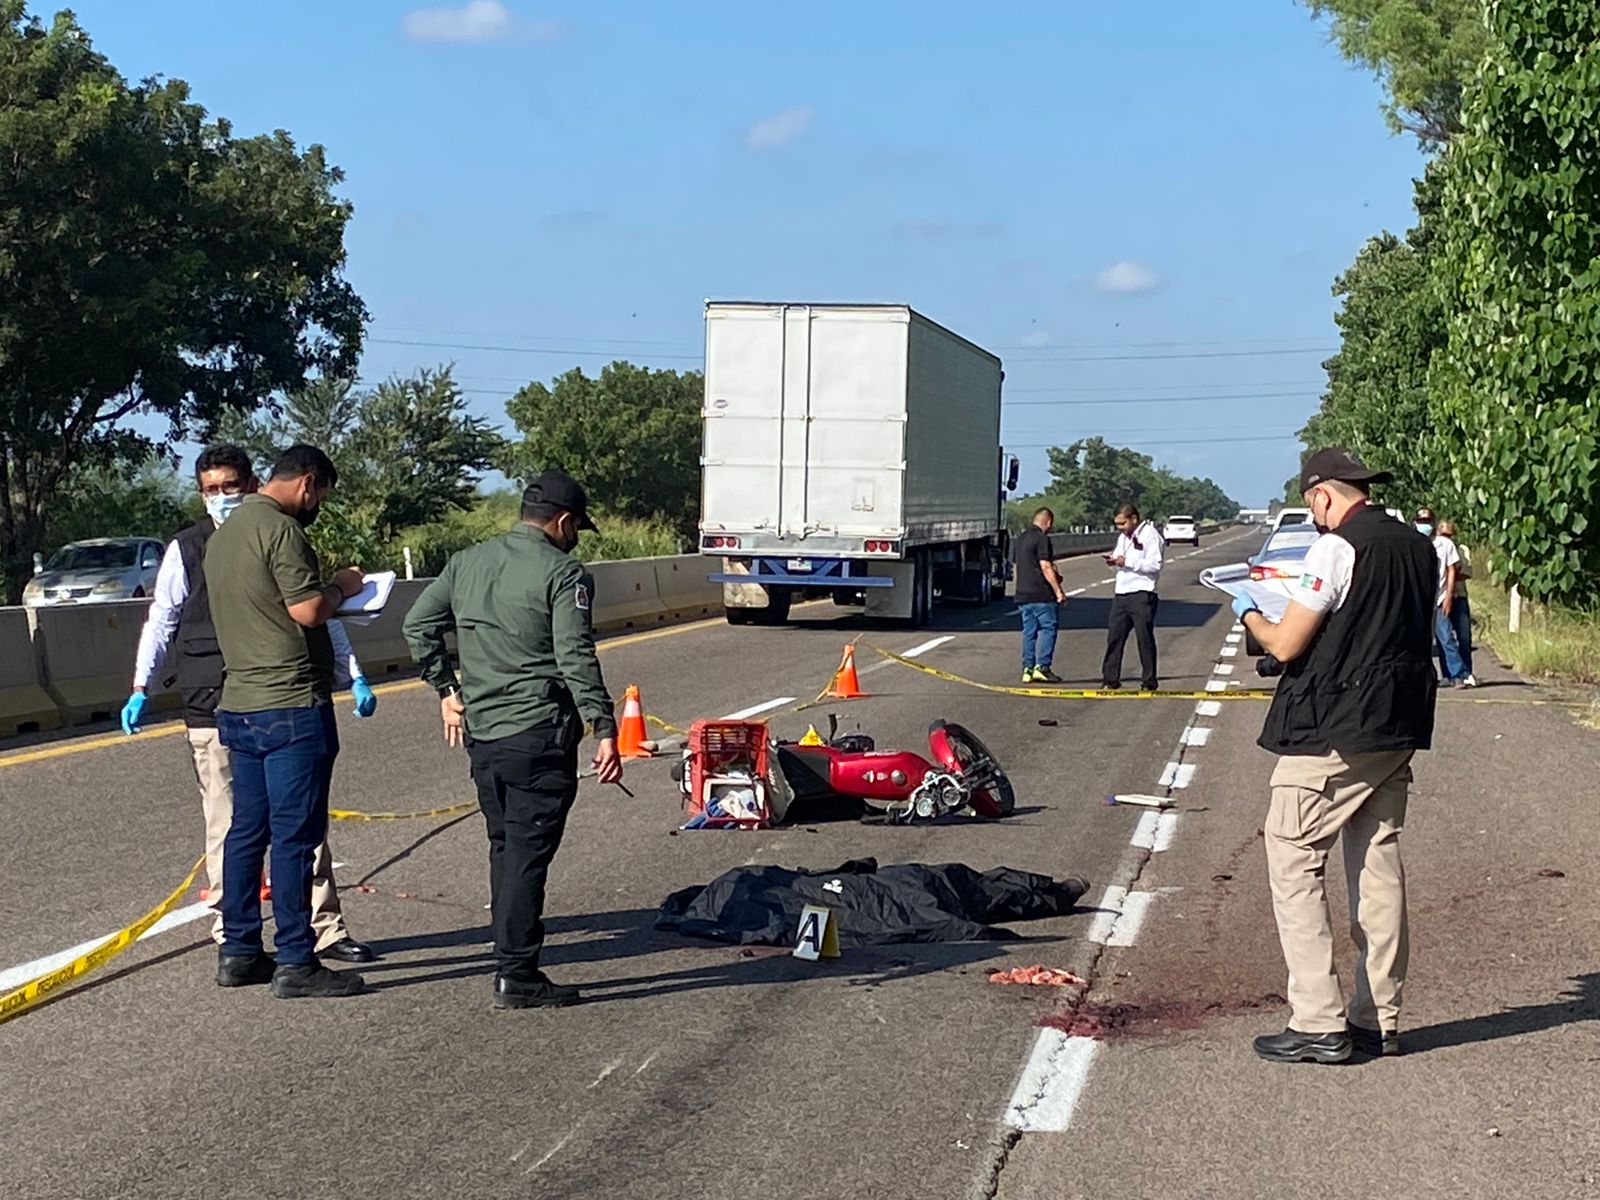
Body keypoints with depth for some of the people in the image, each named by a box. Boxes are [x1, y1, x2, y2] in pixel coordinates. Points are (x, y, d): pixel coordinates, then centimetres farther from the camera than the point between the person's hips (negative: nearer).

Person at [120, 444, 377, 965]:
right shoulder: (186, 549, 5)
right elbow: (161, 621, 9)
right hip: (213, 708, -2)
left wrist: (354, 677, 9)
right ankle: (231, 936, 11)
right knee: (227, 825, 2)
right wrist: (140, 690, 2)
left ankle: (325, 928, 8)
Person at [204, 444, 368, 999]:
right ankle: (295, 963, -3)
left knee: (246, 829, 13)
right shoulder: (279, 528, -14)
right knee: (294, 835, -6)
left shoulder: (223, 534, 16)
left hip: (238, 704, 9)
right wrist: (342, 587, -2)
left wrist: (330, 593, 20)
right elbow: (309, 610, -20)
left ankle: (238, 952, 18)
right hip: (291, 705, -9)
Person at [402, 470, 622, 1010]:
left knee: (505, 847, 17)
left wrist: (446, 689, 19)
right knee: (528, 853, -3)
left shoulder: (467, 562, 12)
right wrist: (605, 730, -16)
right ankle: (516, 976, -1)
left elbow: (417, 626, 14)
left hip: (480, 734, 7)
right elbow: (576, 660, -16)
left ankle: (512, 959, 23)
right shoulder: (564, 574, -9)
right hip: (539, 735, -7)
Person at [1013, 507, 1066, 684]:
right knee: (1048, 629, -3)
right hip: (1041, 594, -8)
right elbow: (1045, 567, -16)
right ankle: (1042, 667, -11)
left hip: (1022, 594, 8)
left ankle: (1027, 669, 6)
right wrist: (1058, 591, -14)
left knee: (1029, 632, 9)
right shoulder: (1042, 539, -10)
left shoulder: (1020, 540, 17)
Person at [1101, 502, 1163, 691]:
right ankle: (1110, 679, 12)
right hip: (1121, 594, 8)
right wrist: (1113, 560, 2)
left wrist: (1127, 562, -20)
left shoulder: (1150, 534, -9)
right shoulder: (1123, 536, 17)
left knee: (1145, 638, -2)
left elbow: (1155, 565, -17)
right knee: (1114, 637, 6)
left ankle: (1149, 681, 6)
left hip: (1142, 595, -8)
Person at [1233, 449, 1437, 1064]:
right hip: (1397, 731, 8)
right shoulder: (1418, 548, 10)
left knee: (1293, 862, -2)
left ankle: (1319, 1024, -6)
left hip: (1333, 736, -8)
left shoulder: (1335, 549, -14)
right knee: (1378, 865, 13)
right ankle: (1379, 1019, 18)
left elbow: (1286, 645, -14)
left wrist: (1249, 615, 7)